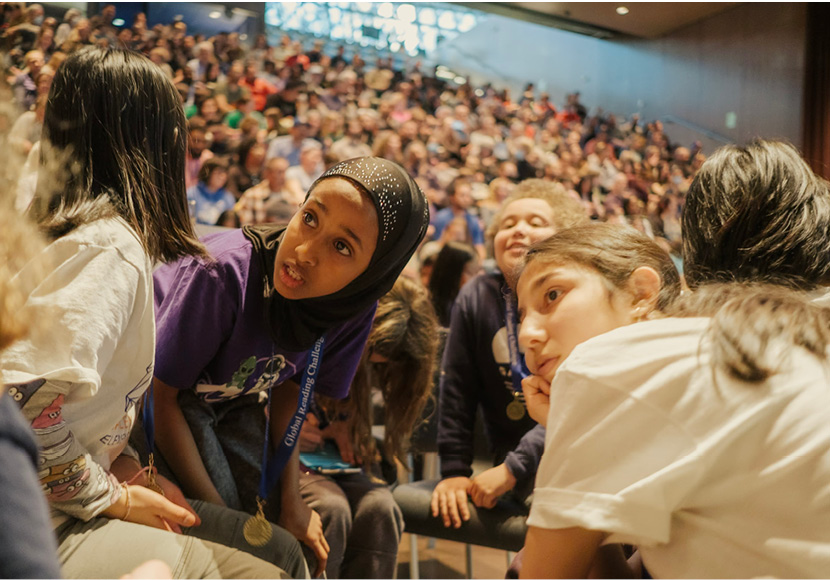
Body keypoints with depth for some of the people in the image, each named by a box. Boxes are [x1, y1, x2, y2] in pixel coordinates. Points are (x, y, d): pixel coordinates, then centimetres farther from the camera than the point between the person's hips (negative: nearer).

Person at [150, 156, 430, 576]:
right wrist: (219, 513, -22)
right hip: (172, 397, -4)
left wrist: (291, 498, -7)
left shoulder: (354, 309, -19)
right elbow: (161, 395, -24)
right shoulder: (224, 272, -35)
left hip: (234, 405, 4)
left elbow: (289, 386, -2)